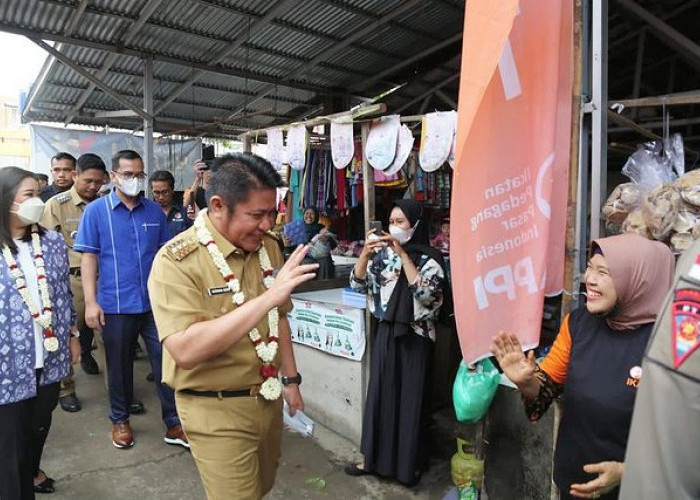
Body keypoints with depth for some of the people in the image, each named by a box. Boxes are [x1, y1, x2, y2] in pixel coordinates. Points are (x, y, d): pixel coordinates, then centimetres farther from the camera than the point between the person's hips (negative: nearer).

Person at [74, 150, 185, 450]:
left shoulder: (155, 211, 4)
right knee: (119, 365, 14)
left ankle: (174, 424, 17)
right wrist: (91, 302, -10)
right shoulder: (96, 211, -2)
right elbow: (89, 257, -4)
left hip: (156, 302, 2)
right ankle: (120, 420, 34)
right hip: (115, 305, -2)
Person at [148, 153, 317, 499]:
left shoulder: (268, 248, 0)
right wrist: (268, 297, -37)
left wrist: (290, 379, 13)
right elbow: (185, 350, -33)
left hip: (268, 400, 7)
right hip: (216, 411, -6)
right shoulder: (177, 261, -21)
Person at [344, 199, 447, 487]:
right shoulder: (382, 254, 2)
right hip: (386, 332, 4)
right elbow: (357, 284, -2)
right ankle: (375, 456, 29)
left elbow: (426, 293, -24)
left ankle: (411, 462, 27)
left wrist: (402, 254, -24)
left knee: (411, 397, 8)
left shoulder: (428, 258, -10)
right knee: (380, 393, 12)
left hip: (415, 337, -4)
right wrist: (365, 252, -18)